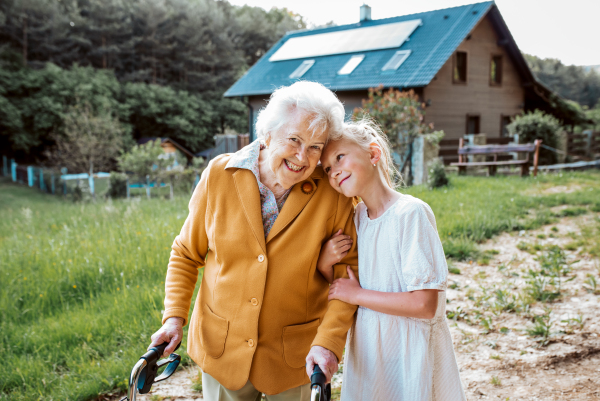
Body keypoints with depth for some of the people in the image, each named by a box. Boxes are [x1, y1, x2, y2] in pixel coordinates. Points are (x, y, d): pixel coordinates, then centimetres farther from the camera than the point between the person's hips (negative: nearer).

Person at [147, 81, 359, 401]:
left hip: (293, 355, -1)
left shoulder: (332, 195, -12)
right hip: (220, 347, 1)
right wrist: (174, 316, -6)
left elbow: (348, 273, -9)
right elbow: (186, 253, 2)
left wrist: (328, 341, -19)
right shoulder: (219, 176, -9)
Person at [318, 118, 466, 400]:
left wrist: (357, 295, -15)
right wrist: (325, 266, -11)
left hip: (409, 350, -6)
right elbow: (341, 291, 9)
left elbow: (425, 305, -23)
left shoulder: (411, 213, -19)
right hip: (366, 346, 6)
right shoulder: (357, 217, 3)